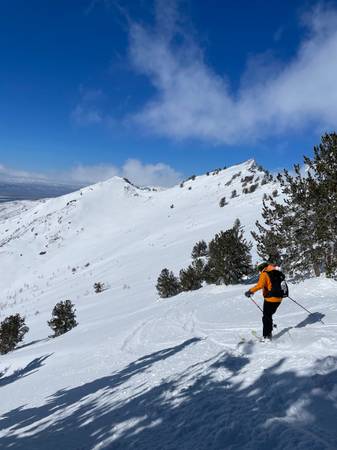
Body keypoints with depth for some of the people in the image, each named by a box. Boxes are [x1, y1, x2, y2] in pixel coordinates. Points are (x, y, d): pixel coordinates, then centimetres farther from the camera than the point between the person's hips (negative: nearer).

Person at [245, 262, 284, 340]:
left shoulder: (264, 274, -10)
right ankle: (269, 333, 25)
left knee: (266, 317, 4)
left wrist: (250, 291, -21)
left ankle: (266, 336, 5)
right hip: (279, 298, 7)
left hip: (270, 299, -7)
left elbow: (260, 285, -24)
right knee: (269, 315, 21)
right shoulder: (277, 273, 12)